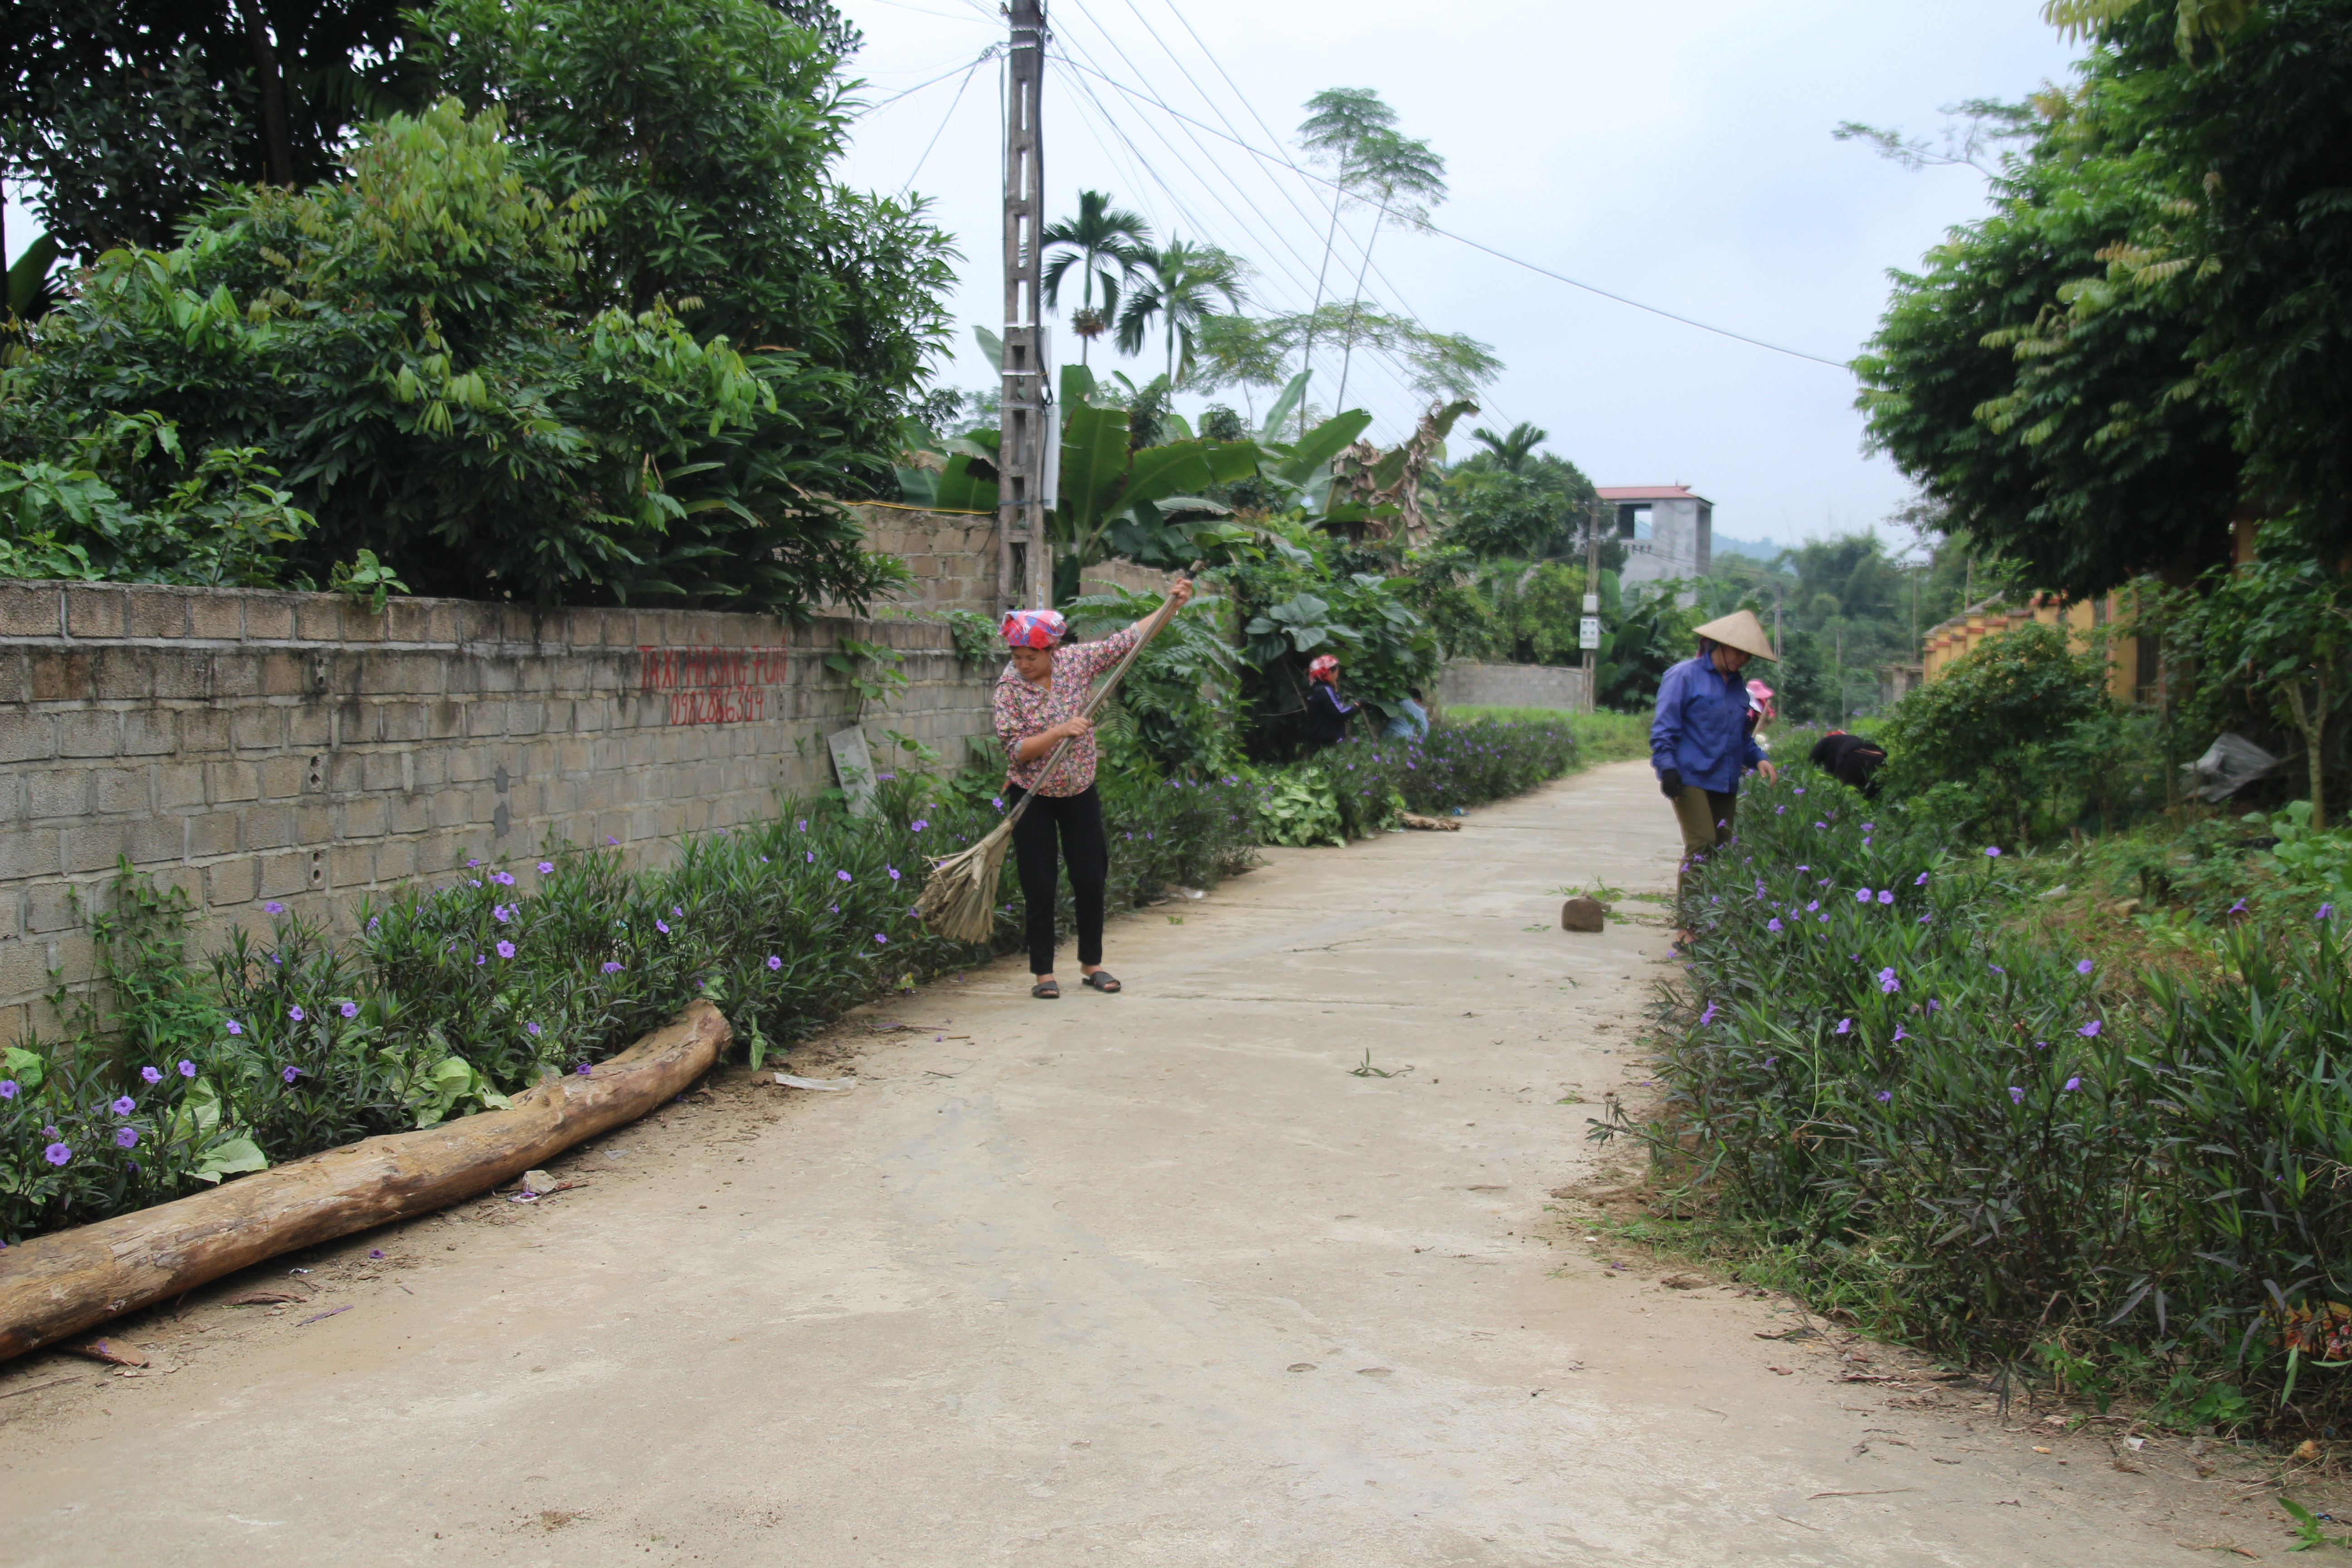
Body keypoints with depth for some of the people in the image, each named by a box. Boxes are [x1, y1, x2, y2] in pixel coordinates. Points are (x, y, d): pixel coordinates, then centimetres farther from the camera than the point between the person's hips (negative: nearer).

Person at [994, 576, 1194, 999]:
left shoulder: (1077, 661, -7)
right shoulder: (1009, 687, -13)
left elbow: (1128, 639, 0)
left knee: (1091, 880, 7)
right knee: (1039, 886, -1)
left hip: (1080, 792, 3)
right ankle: (1042, 972, 10)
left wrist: (1172, 606, -5)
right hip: (1032, 796, -3)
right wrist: (1060, 732, -28)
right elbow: (1016, 750, -18)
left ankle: (1092, 963, 23)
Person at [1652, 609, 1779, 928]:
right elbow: (1664, 728, -7)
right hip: (1691, 778, -7)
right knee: (1702, 847, -15)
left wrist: (1759, 759, 7)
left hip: (1725, 782, 7)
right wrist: (1667, 767, -19)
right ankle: (1690, 926, -11)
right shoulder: (1685, 676, -3)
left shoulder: (1737, 685, 17)